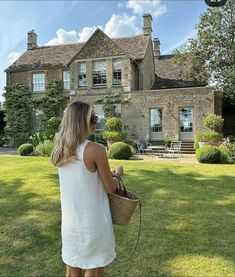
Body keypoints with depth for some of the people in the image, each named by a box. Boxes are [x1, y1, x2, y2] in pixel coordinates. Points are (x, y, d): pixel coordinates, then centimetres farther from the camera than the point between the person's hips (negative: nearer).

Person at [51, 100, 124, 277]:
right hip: (92, 222, -6)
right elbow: (110, 188, -11)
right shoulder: (96, 149, -19)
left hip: (69, 221, 6)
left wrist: (107, 173, 13)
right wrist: (117, 174, 8)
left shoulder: (60, 150, 1)